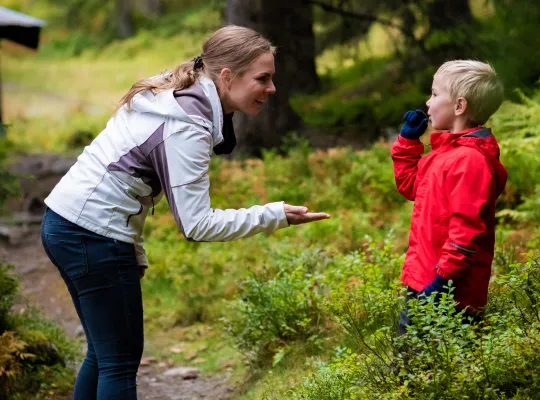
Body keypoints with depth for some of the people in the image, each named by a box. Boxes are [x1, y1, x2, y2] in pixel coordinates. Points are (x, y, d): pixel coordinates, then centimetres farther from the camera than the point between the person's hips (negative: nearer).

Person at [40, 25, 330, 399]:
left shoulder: (172, 92, 8)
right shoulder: (187, 127, -20)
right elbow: (197, 224, -20)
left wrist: (134, 254, 14)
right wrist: (275, 216, -16)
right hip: (94, 236, -10)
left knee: (104, 353, 18)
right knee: (121, 360, -1)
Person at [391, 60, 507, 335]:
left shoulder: (470, 160, -18)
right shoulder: (446, 151, 15)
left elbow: (467, 229, -23)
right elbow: (411, 187, 30)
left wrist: (443, 280, -23)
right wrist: (408, 141, 21)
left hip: (446, 291, -10)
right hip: (422, 281, 10)